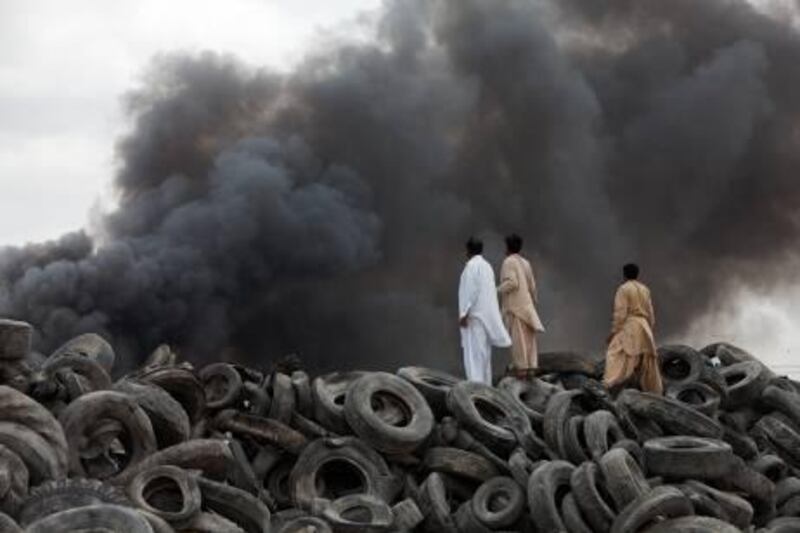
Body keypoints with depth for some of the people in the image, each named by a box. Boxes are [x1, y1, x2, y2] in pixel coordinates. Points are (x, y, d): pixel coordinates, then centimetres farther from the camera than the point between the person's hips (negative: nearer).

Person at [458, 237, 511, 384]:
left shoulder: (472, 265, -11)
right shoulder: (487, 265, 14)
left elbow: (470, 290, -18)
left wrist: (464, 314, -18)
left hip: (474, 315, -9)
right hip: (487, 314, 9)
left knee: (473, 352, -11)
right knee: (484, 352, 12)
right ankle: (486, 385, 14)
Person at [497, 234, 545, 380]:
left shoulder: (509, 262, -8)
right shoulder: (525, 263, 14)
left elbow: (512, 282, -19)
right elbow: (532, 286, 14)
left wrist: (498, 290, -7)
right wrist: (533, 301, 24)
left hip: (514, 305, -7)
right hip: (526, 305, 7)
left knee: (517, 337, -7)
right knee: (528, 337, 3)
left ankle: (521, 367, -10)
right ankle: (530, 367, -1)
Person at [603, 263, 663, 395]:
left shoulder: (623, 289, -5)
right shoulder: (645, 289, 14)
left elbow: (620, 312, -12)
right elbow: (650, 313, 15)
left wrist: (614, 331, -9)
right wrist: (649, 330, 23)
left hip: (629, 326, -7)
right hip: (644, 327, 7)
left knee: (618, 355, -17)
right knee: (645, 358, 12)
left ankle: (617, 382, -37)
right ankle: (651, 388, 13)